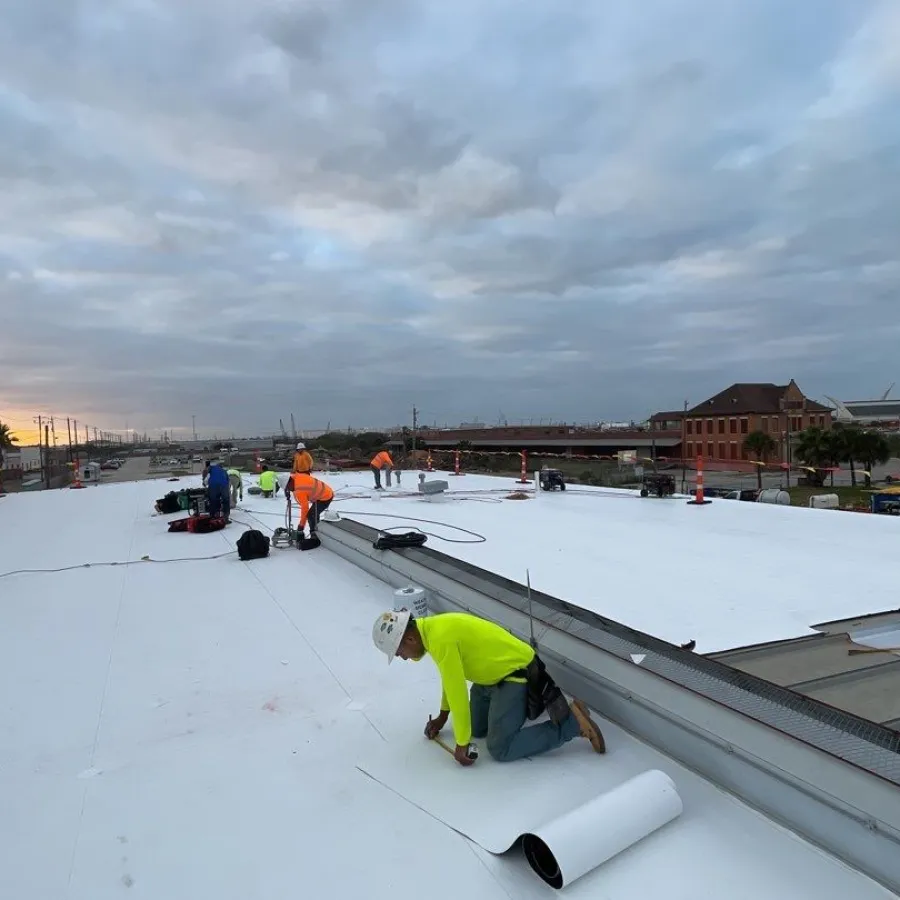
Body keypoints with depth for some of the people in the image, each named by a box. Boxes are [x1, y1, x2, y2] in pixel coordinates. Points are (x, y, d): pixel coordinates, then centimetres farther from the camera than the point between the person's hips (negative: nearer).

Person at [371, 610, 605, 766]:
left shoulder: (440, 637, -28)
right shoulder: (433, 627, 3)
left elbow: (457, 691, -25)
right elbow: (451, 677, 18)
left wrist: (461, 743, -15)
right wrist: (442, 716, 23)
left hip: (516, 676, -10)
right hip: (496, 674, 10)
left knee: (501, 750, -11)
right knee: (477, 730, 18)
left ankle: (572, 720, -7)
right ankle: (527, 704, 32)